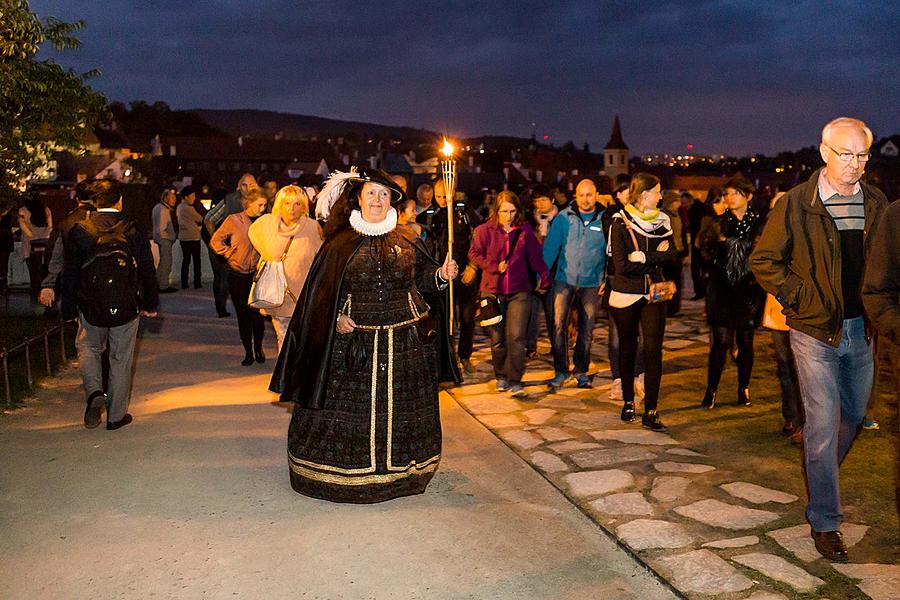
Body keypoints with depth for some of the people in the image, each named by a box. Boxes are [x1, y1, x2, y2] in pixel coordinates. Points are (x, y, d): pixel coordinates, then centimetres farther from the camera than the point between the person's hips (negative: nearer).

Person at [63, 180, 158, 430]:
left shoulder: (79, 231, -5)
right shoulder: (133, 231, -5)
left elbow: (70, 271, 0)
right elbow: (148, 271, 0)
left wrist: (70, 298, 14)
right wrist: (150, 304, 10)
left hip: (90, 306, 0)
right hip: (126, 306, 0)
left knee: (88, 348, 24)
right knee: (121, 359, 11)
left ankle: (94, 393, 1)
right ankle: (116, 415, 18)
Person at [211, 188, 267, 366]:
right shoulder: (234, 220, -4)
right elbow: (215, 241, 3)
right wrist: (231, 255, -2)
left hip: (257, 274, 1)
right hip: (238, 275, -1)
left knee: (257, 313, -2)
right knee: (243, 315, 6)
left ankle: (258, 348, 18)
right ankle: (248, 352, 16)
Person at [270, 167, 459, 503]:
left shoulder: (407, 240, 8)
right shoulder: (341, 243, 2)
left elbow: (422, 277, 11)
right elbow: (322, 291, 3)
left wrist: (442, 275, -8)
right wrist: (336, 317, -10)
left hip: (404, 343, 2)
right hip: (353, 342, -2)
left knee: (399, 407, 9)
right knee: (352, 407, 3)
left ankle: (398, 470, 23)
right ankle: (348, 472, 18)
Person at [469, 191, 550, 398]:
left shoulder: (524, 230, 4)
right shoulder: (484, 230, -1)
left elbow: (536, 257, 10)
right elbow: (474, 254, -1)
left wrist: (544, 280, 14)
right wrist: (495, 267, -11)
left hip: (519, 291, 0)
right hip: (492, 290, 0)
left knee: (516, 337, -9)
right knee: (497, 338, 8)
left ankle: (515, 382, -4)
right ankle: (501, 377, 25)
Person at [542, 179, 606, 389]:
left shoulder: (604, 220, -1)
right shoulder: (564, 218, -2)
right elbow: (550, 246, -3)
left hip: (591, 283, 1)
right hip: (564, 279, -1)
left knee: (587, 330, 10)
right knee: (558, 326, -6)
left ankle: (582, 371, 25)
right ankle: (560, 370, 8)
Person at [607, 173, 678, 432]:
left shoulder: (662, 221, 7)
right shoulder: (620, 222, -6)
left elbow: (672, 254, -6)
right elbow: (622, 265, -15)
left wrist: (643, 257, -18)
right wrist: (655, 258, -10)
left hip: (653, 294, 3)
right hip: (626, 294, -2)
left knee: (653, 351, -5)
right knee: (627, 349, 10)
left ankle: (651, 412, -3)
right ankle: (628, 402, 27)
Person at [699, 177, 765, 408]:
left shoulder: (759, 224, 3)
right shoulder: (719, 223, 4)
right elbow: (705, 250, 6)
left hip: (749, 291, 1)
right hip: (722, 291, -1)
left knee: (746, 342, 7)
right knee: (722, 341, -6)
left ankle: (743, 389, 21)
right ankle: (711, 389, 6)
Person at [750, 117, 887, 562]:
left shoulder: (877, 204, 5)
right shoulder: (796, 204, -8)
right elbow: (763, 260, -5)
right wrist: (801, 298, -11)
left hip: (862, 329, 5)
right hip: (815, 330, -5)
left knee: (853, 415, 18)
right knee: (823, 424, -2)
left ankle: (822, 479, 44)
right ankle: (824, 521, 9)